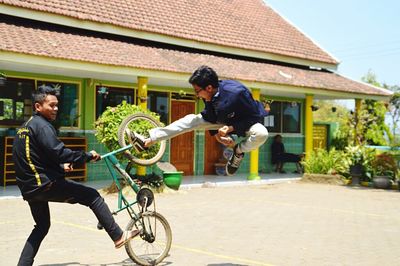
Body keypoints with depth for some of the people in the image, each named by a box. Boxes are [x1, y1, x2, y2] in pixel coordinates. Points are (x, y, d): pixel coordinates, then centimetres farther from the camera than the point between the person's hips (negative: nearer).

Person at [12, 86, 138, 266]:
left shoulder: (25, 127, 18)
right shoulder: (42, 125, -12)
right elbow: (59, 153, -24)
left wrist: (60, 166, 25)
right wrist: (88, 156, -14)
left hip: (29, 188, 9)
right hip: (46, 184, -9)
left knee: (42, 226, 23)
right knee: (92, 196, -4)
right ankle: (118, 236, -2)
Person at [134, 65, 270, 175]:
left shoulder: (236, 92, -37)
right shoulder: (210, 96, -18)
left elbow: (255, 116, -27)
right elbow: (209, 116, 0)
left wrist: (230, 128, -34)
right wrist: (215, 133, -17)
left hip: (246, 122, -5)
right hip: (224, 121, 5)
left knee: (261, 134, -40)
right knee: (191, 120, -10)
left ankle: (238, 151, -7)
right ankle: (148, 141, -11)